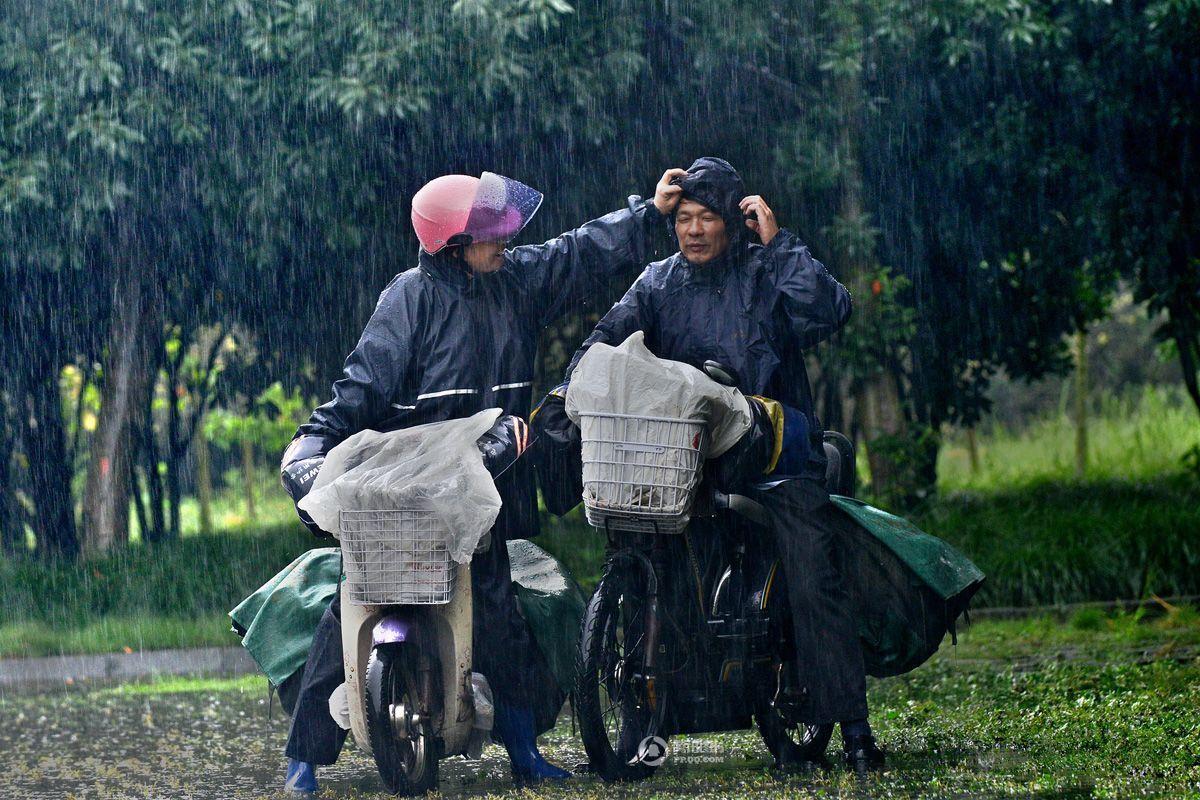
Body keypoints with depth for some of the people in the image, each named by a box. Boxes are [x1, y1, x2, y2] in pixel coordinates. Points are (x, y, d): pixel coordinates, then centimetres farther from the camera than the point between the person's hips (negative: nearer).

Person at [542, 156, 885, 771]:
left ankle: (852, 726, -13)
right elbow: (611, 336, 0)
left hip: (778, 444, -3)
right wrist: (567, 391, -17)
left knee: (813, 583, -14)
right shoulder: (658, 283, 14)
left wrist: (778, 242, -12)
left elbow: (829, 311, -13)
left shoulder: (767, 270, 4)